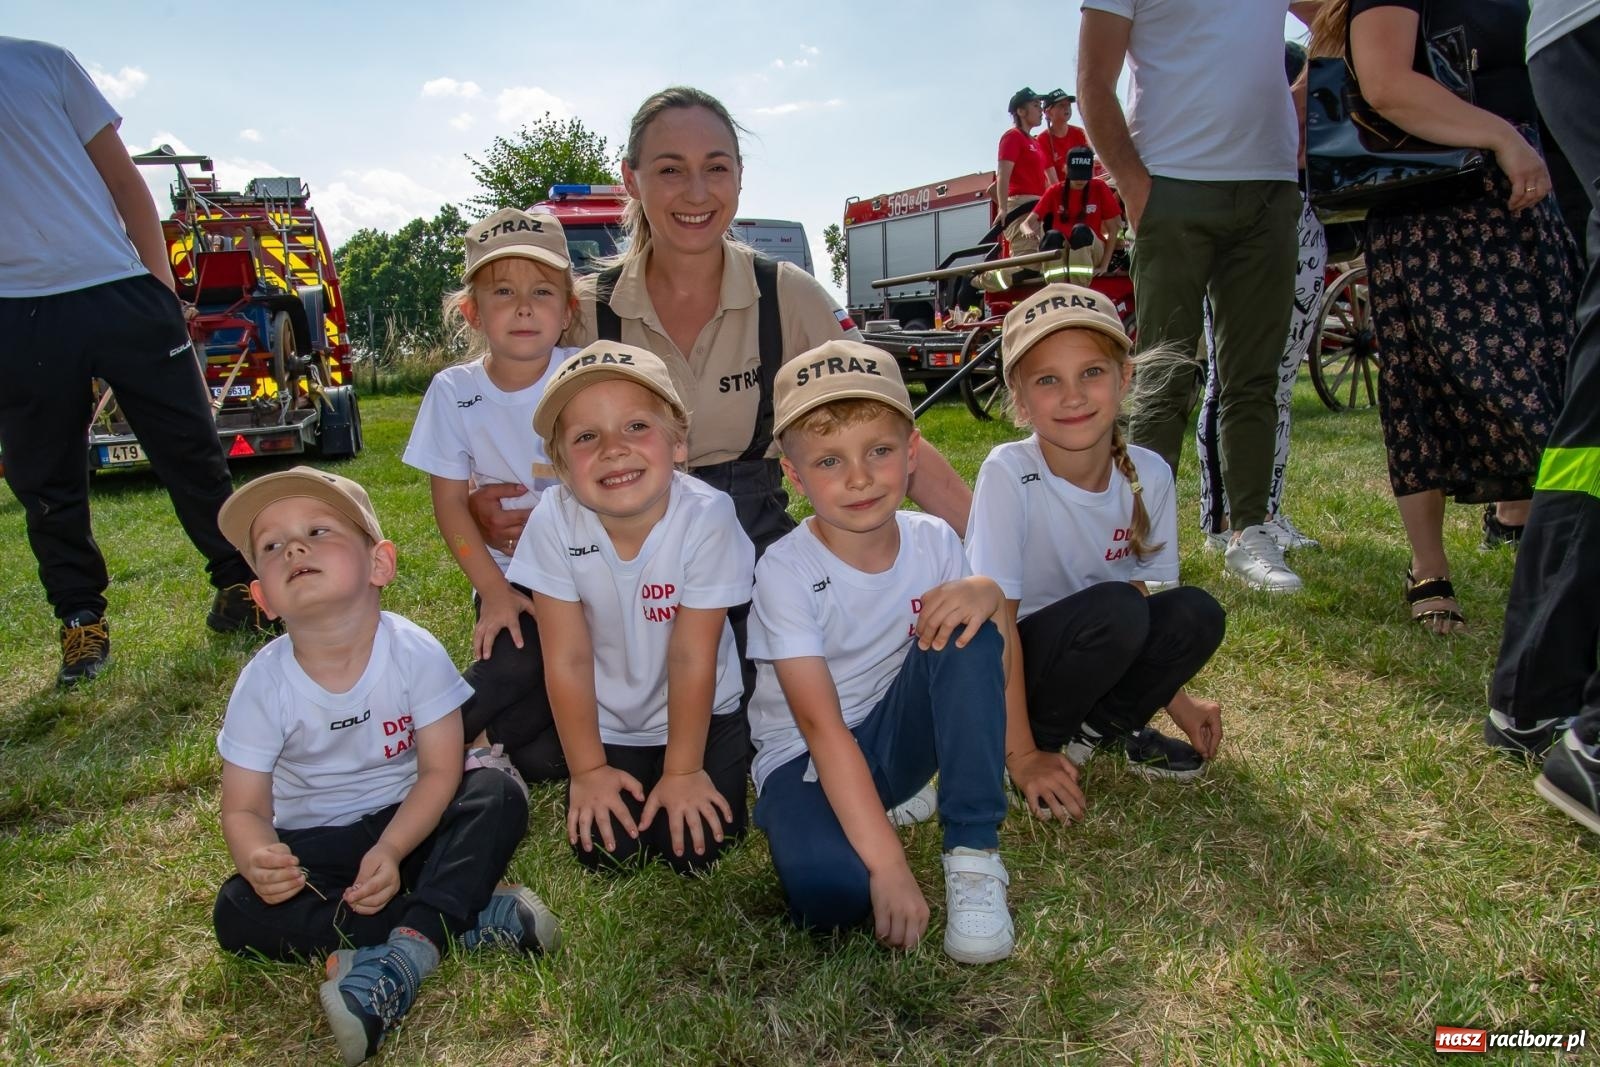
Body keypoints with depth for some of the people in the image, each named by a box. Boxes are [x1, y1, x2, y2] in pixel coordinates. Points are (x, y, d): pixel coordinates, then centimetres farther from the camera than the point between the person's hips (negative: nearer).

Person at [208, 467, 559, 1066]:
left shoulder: (415, 652, -20)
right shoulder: (264, 685, -16)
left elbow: (440, 771, -15)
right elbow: (244, 809, -11)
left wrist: (390, 850, -31)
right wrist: (257, 859, -34)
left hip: (410, 820, -1)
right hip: (316, 842, 2)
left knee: (500, 797, -26)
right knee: (238, 916, -25)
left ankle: (405, 954, -34)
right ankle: (471, 917, -27)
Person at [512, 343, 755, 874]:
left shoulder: (706, 516, -27)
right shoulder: (555, 522, -23)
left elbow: (692, 657, -20)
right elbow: (567, 659, -14)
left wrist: (682, 772, -12)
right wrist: (588, 770, -8)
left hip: (701, 714, -1)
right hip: (607, 723, 2)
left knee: (696, 849, -9)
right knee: (606, 852, -6)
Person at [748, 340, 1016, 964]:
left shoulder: (933, 541, -8)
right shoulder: (786, 571, -20)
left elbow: (992, 669, -6)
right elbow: (824, 730, -25)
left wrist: (988, 594, -28)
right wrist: (888, 865, -31)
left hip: (899, 733, 5)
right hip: (806, 757, -4)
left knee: (967, 632, -25)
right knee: (827, 890, -36)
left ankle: (973, 855, -18)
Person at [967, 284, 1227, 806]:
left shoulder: (1149, 474, -9)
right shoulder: (1009, 473, -24)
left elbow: (1143, 593, 6)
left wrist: (1176, 700, 6)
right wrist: (1022, 756, -22)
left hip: (1104, 662, 5)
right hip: (1007, 672, -5)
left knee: (1196, 613, -19)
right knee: (1114, 606, -30)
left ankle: (1109, 724, 6)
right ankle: (1046, 738, -6)